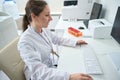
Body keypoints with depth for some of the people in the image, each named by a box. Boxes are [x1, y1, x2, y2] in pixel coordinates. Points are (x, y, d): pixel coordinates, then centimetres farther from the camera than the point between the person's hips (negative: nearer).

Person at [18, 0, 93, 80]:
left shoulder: (44, 30, -5)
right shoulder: (25, 42, -28)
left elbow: (58, 39, 13)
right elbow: (39, 72, -33)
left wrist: (75, 42, 2)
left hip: (51, 67, 6)